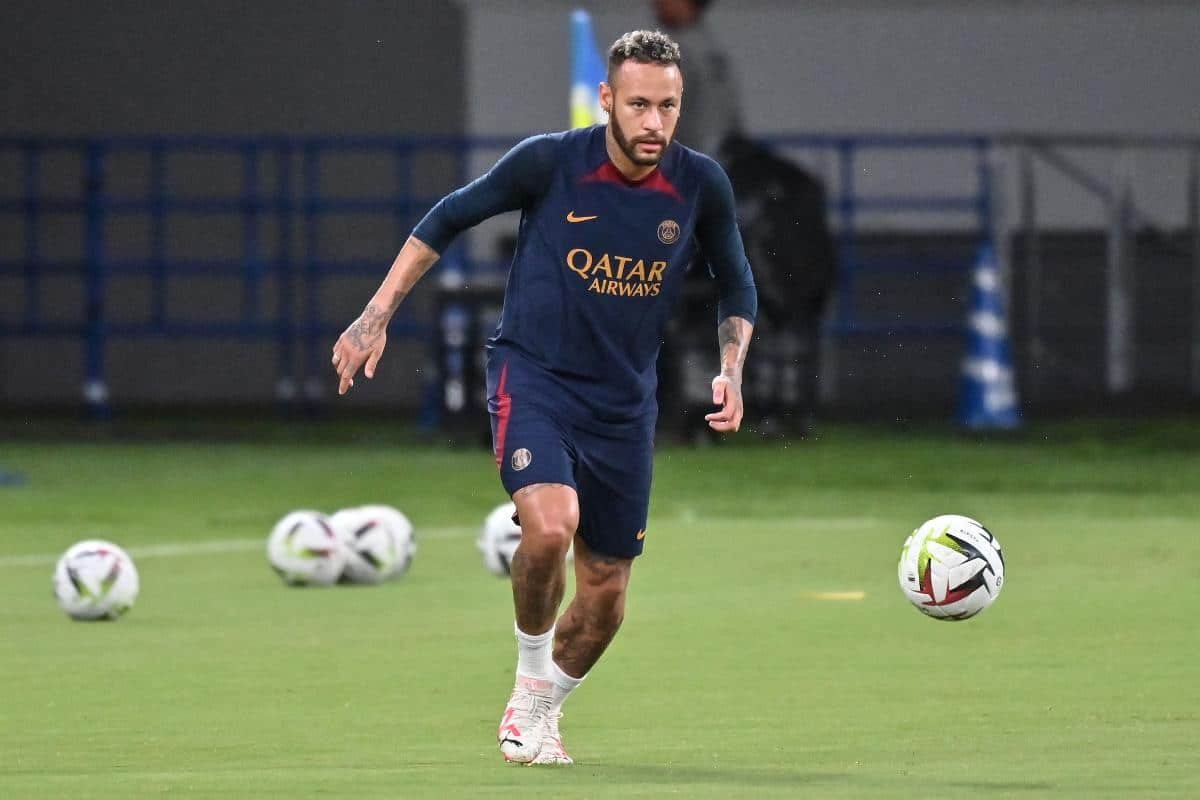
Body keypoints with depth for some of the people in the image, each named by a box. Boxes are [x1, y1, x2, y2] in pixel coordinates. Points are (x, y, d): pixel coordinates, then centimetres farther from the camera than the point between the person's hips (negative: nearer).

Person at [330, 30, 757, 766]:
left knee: (605, 593, 8)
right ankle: (531, 681, -5)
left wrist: (731, 371, -5)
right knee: (549, 524, -30)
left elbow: (737, 287, 11)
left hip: (625, 402, 3)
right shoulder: (549, 163, -14)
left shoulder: (701, 186, -7)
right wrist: (377, 315, -2)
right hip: (533, 375, -3)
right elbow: (449, 220, 1)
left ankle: (543, 711, 35)